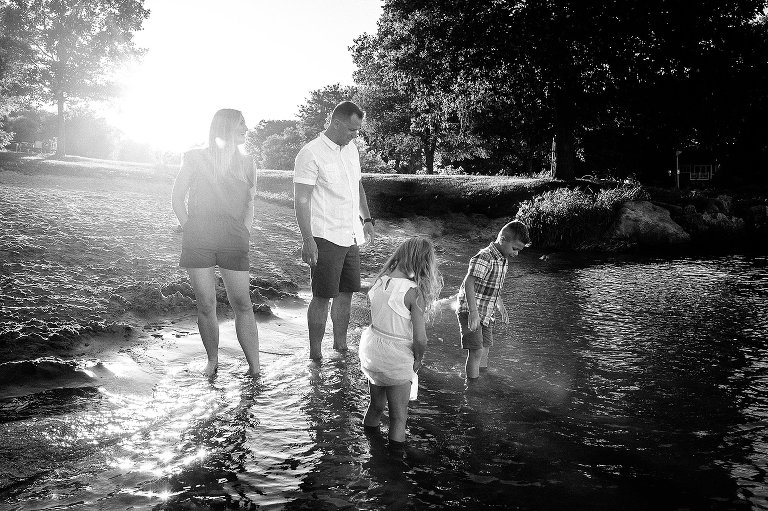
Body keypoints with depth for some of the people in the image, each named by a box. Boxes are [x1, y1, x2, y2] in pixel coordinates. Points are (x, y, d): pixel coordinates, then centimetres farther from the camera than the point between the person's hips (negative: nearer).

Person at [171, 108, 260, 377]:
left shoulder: (246, 164, 11)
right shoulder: (196, 158, 3)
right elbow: (177, 199, 8)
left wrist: (245, 234, 8)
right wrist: (192, 231, 1)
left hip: (233, 242, 1)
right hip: (198, 242, -1)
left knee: (243, 305, -3)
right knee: (205, 305, 3)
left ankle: (255, 368, 2)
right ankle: (212, 360, 20)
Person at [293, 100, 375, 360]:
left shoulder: (351, 149, 11)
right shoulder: (311, 153, -13)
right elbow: (301, 200, -16)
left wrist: (366, 218, 18)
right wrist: (307, 240, -20)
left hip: (351, 237, 8)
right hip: (326, 238, -7)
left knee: (346, 292, 13)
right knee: (323, 297, -1)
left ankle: (340, 344, 26)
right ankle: (315, 353, 10)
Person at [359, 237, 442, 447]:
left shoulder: (380, 281, -4)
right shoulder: (413, 292, -21)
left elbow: (377, 318, 4)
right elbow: (420, 339, -19)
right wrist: (418, 359, -1)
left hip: (370, 348, 6)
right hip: (396, 358, -6)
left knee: (376, 405, 29)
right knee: (398, 416, 12)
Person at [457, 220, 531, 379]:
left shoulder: (503, 260, 9)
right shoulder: (484, 258, -21)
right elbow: (469, 283, -30)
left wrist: (501, 307, 31)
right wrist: (473, 312, -36)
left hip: (486, 315, 9)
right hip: (470, 313, -9)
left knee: (485, 350, 15)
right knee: (476, 352, -12)